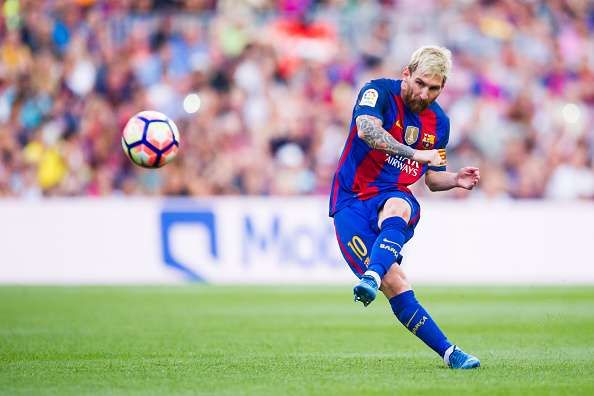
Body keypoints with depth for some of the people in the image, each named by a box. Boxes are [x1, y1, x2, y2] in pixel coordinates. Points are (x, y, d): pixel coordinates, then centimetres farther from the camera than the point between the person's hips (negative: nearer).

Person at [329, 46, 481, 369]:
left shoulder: (439, 122, 11)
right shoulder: (379, 92, -6)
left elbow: (431, 178, 23)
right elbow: (366, 130, -28)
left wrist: (455, 180, 0)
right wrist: (416, 154, -32)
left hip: (395, 197, 3)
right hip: (351, 202, -3)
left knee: (394, 210, -39)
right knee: (394, 284, -21)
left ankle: (370, 279, -63)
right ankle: (448, 352, -19)